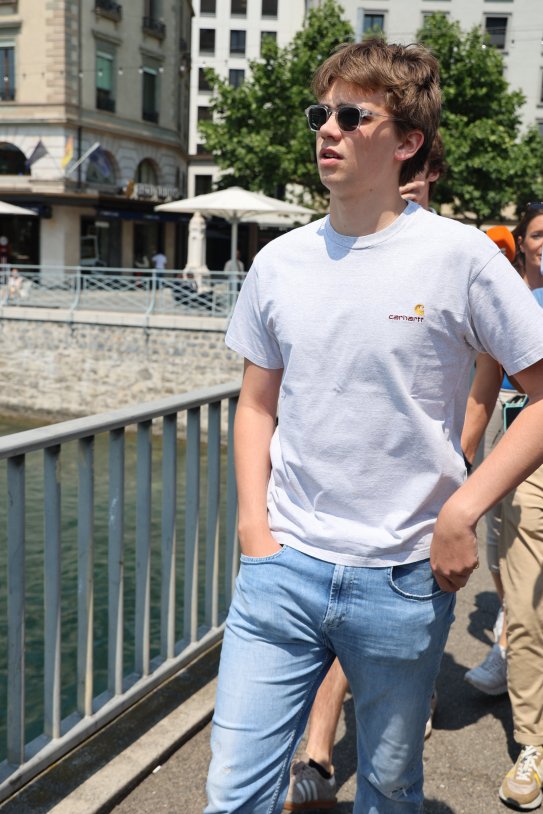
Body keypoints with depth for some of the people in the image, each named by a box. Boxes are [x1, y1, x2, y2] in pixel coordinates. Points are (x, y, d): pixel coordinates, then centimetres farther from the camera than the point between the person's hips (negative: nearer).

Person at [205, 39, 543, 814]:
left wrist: (463, 509, -12)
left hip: (403, 580, -2)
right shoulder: (279, 262, 4)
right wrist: (255, 527, 2)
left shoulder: (459, 255, -8)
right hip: (282, 568, 3)